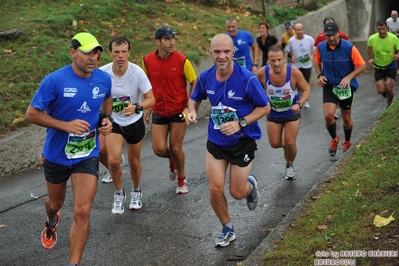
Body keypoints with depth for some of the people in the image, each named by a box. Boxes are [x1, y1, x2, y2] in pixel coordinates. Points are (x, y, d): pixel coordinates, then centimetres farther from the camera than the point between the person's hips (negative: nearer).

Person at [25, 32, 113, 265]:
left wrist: (106, 119, -4)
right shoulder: (55, 80, -21)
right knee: (56, 203, 24)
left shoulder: (104, 79, -9)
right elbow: (32, 114, -16)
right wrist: (66, 125, -27)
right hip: (57, 154, -1)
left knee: (82, 212, -12)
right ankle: (51, 224, 63)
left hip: (88, 155, 1)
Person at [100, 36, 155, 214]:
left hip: (135, 123, 0)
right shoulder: (103, 73, -18)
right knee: (113, 160, -17)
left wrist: (136, 107, -36)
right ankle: (119, 193, 12)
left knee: (134, 162, 12)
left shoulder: (137, 72, -22)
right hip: (114, 122, 0)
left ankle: (136, 191, 43)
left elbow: (151, 99, -19)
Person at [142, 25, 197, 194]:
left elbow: (194, 83, -5)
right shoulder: (147, 60, -4)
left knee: (176, 148, 2)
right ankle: (172, 161, 35)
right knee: (159, 149, -2)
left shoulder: (182, 60, -12)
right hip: (159, 112, 2)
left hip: (179, 112, -2)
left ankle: (182, 178, 28)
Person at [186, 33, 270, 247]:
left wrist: (241, 123, -23)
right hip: (216, 141, 3)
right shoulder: (205, 77, -9)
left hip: (243, 141, -3)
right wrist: (192, 112, -12)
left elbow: (265, 107, -11)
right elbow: (195, 98, 11)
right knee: (215, 190, -1)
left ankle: (251, 183, 44)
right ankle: (227, 229, 26)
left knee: (237, 193, 5)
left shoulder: (247, 79, -22)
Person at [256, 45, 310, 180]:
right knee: (275, 143, 7)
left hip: (292, 113, -1)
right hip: (273, 114, 2)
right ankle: (286, 145, 46)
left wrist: (299, 104, -28)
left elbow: (306, 89, -13)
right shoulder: (262, 73, -25)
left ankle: (289, 165, 31)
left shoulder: (294, 72, -28)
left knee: (290, 143, -1)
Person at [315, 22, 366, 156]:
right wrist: (320, 75, -6)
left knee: (346, 118, 11)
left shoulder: (349, 47, -16)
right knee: (328, 115, -16)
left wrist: (349, 77, -24)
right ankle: (334, 139, 13)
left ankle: (347, 142, 39)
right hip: (329, 86, 1)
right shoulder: (320, 47, -6)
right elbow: (317, 63, 13)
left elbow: (362, 66, -10)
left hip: (346, 87, -1)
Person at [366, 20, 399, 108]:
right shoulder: (372, 39, -15)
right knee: (380, 90, -2)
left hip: (390, 66, -1)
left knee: (389, 89, -10)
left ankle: (389, 106, 18)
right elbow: (368, 47, 8)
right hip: (378, 67, 1)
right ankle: (384, 86, 38)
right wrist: (371, 58, 0)